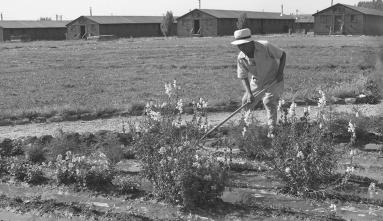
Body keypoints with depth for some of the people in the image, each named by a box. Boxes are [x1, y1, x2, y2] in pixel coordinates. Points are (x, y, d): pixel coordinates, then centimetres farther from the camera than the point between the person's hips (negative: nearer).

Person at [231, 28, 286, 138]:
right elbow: (243, 77, -14)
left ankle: (271, 130, -7)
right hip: (256, 82, 4)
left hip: (273, 81, -4)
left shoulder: (266, 46, -27)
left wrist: (280, 72, -21)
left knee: (269, 102, -18)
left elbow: (283, 54, -12)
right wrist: (249, 93, -28)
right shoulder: (241, 58, -18)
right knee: (246, 104, 3)